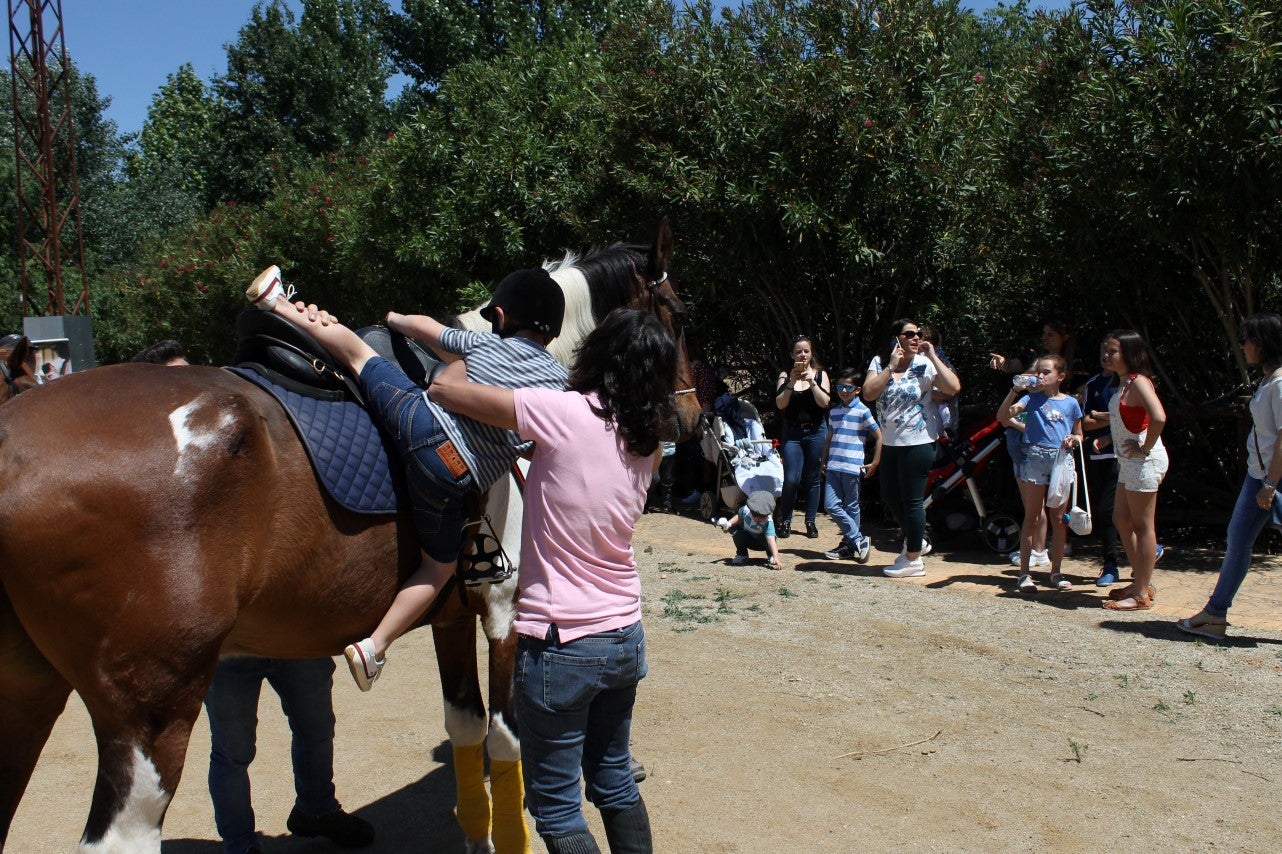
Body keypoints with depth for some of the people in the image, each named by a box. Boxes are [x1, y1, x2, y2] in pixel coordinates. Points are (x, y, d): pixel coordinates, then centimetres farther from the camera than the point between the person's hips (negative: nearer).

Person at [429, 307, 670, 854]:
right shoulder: (646, 439, 2)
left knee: (553, 805, 9)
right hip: (627, 638, 7)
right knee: (615, 782, 24)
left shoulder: (564, 413, -18)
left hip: (560, 644, -7)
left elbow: (445, 389, -12)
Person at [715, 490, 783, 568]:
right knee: (737, 533, -28)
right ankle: (741, 554, 0)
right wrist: (729, 523, -19)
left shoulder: (768, 523, -37)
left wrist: (776, 557, -59)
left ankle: (771, 555, -3)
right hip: (747, 539, 3)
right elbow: (739, 517, -2)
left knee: (765, 539, -37)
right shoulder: (746, 510, -27)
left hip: (761, 542, -3)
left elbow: (771, 539, -48)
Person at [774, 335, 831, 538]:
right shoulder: (786, 375, 2)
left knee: (812, 479, 6)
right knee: (791, 479, -8)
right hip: (792, 432, -1)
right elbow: (780, 404, -7)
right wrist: (792, 383, -18)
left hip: (815, 432, 1)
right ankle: (785, 520, 7)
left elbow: (824, 403, -8)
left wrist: (812, 382, -17)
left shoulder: (820, 374, 3)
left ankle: (811, 521, 17)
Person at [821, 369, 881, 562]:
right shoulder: (834, 411, 13)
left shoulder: (862, 411, -4)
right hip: (834, 466, 5)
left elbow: (879, 436, -2)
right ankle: (859, 540, 5)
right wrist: (824, 462, 19)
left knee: (851, 507, 3)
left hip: (852, 467, -5)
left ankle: (849, 545, 13)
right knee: (831, 505, -2)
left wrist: (875, 463, -5)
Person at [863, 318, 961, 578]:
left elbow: (953, 387, -22)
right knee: (890, 497, 17)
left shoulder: (925, 364, -8)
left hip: (918, 443, -6)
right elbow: (869, 393, -13)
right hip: (891, 442, 6)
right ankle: (915, 541, 38)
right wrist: (891, 366, -17)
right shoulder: (880, 362, 1)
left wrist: (933, 357, -18)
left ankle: (913, 559, 14)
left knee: (912, 500, 0)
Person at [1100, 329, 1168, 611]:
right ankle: (1141, 582, 27)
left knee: (1142, 526, -3)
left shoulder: (1139, 382, -16)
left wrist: (1145, 448, -21)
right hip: (1128, 461, 10)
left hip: (1144, 461, -10)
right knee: (1122, 520, 16)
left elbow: (1158, 418, -31)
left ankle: (1141, 595, 4)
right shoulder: (1124, 384, 12)